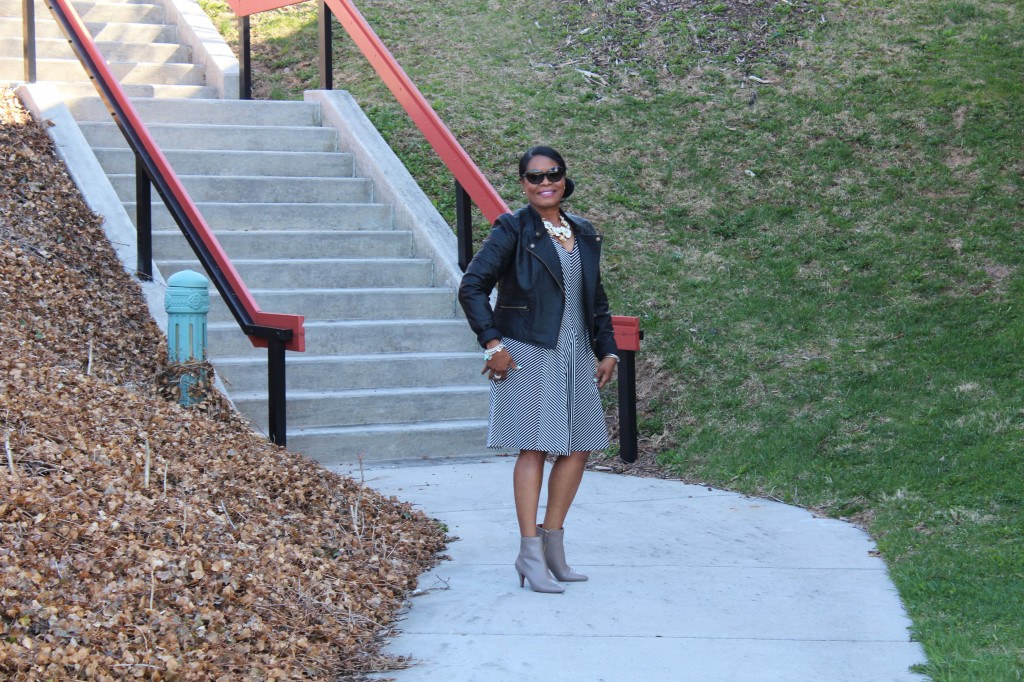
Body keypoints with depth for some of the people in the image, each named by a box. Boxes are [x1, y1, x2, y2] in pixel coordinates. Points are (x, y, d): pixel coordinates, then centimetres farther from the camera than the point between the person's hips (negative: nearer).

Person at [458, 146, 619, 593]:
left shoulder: (583, 234, 12)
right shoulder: (513, 230, -6)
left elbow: (596, 299, 20)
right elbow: (471, 287, -9)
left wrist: (607, 350, 12)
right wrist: (492, 343, -13)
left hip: (575, 356, 6)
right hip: (529, 355, -6)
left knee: (578, 448, 6)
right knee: (533, 449, -6)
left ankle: (553, 545, 19)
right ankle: (530, 556, -1)